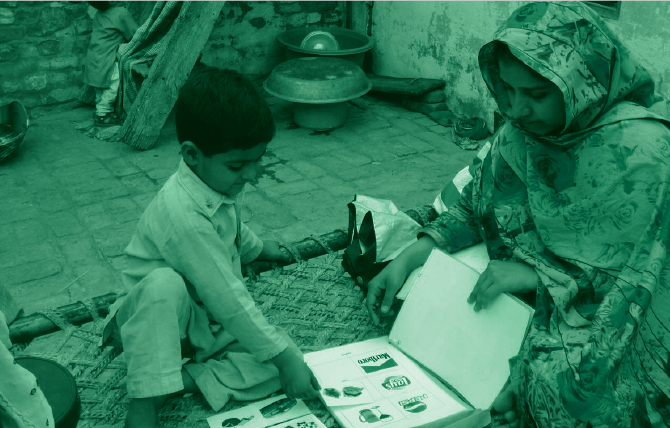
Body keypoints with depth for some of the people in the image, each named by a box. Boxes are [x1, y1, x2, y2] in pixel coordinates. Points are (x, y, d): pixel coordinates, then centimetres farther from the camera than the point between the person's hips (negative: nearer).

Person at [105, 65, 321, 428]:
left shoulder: (217, 182, -5)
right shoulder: (183, 216, -32)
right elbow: (228, 300, -31)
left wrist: (257, 247, 38)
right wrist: (284, 356, -25)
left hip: (212, 321, 7)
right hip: (160, 321, -7)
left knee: (274, 366, -16)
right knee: (164, 284, -41)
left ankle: (184, 380, -14)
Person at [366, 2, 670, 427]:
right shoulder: (522, 129, -3)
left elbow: (635, 277, -19)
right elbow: (473, 209, 4)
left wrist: (537, 274, -27)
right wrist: (410, 257, -10)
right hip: (529, 297, 6)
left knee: (548, 377, -32)